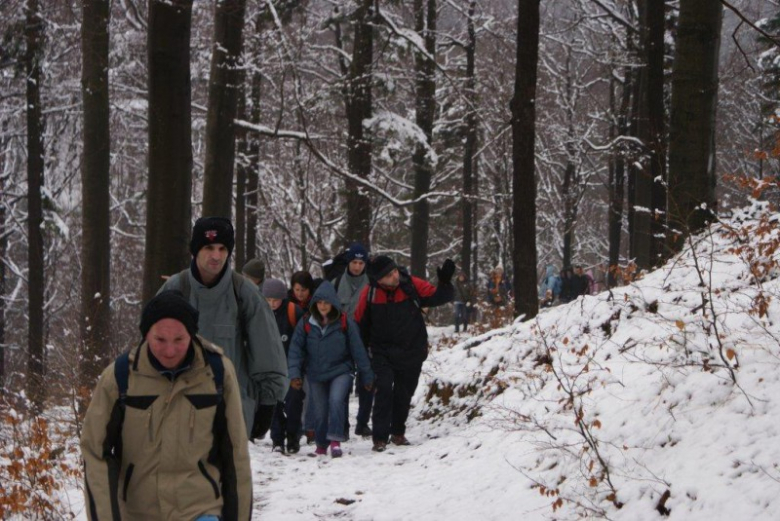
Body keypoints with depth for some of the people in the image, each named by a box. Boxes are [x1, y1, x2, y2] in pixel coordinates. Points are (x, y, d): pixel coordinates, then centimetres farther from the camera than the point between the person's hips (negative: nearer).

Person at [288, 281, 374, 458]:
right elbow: (296, 349, -3)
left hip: (341, 371, -2)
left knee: (336, 400, -26)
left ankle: (335, 440, -23)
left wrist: (367, 376, 2)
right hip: (316, 375, 2)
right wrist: (295, 374, -14)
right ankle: (321, 445, 27)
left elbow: (358, 350, -2)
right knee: (320, 412, 7)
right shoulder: (306, 323, -4)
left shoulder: (345, 322, -7)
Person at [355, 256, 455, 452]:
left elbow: (438, 296, -5)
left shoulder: (412, 286, -12)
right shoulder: (369, 294, -12)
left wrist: (445, 282, -25)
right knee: (384, 390, -17)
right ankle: (380, 438, -13)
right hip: (382, 353, -1)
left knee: (404, 394, 12)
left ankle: (398, 433, 32)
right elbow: (360, 323, 1)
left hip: (411, 353, 2)